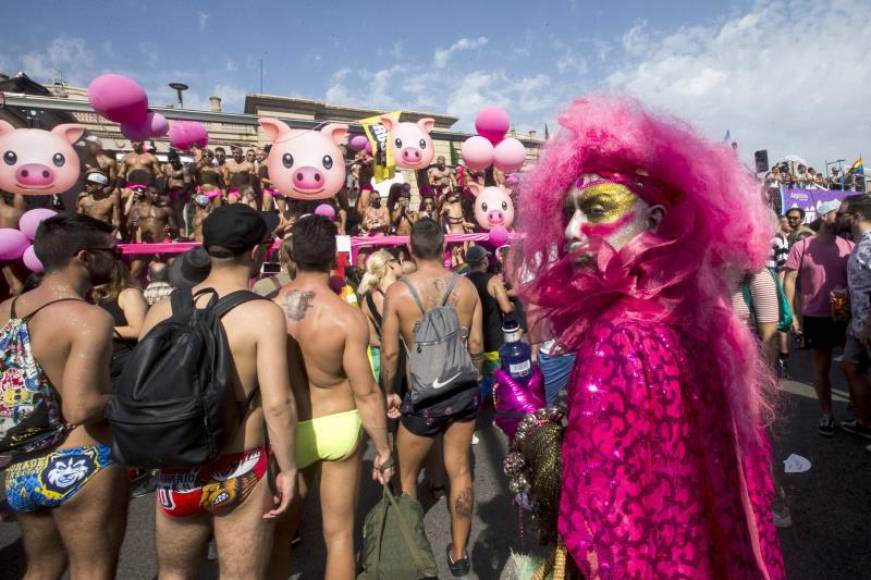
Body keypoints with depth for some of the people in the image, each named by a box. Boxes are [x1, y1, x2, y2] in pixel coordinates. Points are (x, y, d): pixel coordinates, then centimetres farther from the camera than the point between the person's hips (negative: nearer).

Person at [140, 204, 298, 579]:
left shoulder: (163, 308, -3)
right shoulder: (263, 313, -18)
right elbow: (277, 403, -22)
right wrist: (288, 468, -9)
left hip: (175, 469, 5)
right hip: (239, 472, -5)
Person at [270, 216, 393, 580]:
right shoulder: (347, 317, -20)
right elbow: (366, 393, -17)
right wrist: (384, 450, -4)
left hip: (290, 430, 2)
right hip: (339, 426, -2)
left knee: (280, 525, 24)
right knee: (339, 533, 15)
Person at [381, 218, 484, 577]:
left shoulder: (397, 292, -13)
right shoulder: (467, 287, -5)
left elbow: (389, 352, -9)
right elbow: (477, 344, 1)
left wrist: (388, 393, 7)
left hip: (424, 397, -3)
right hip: (464, 390, 3)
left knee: (406, 474, 20)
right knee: (460, 472, 19)